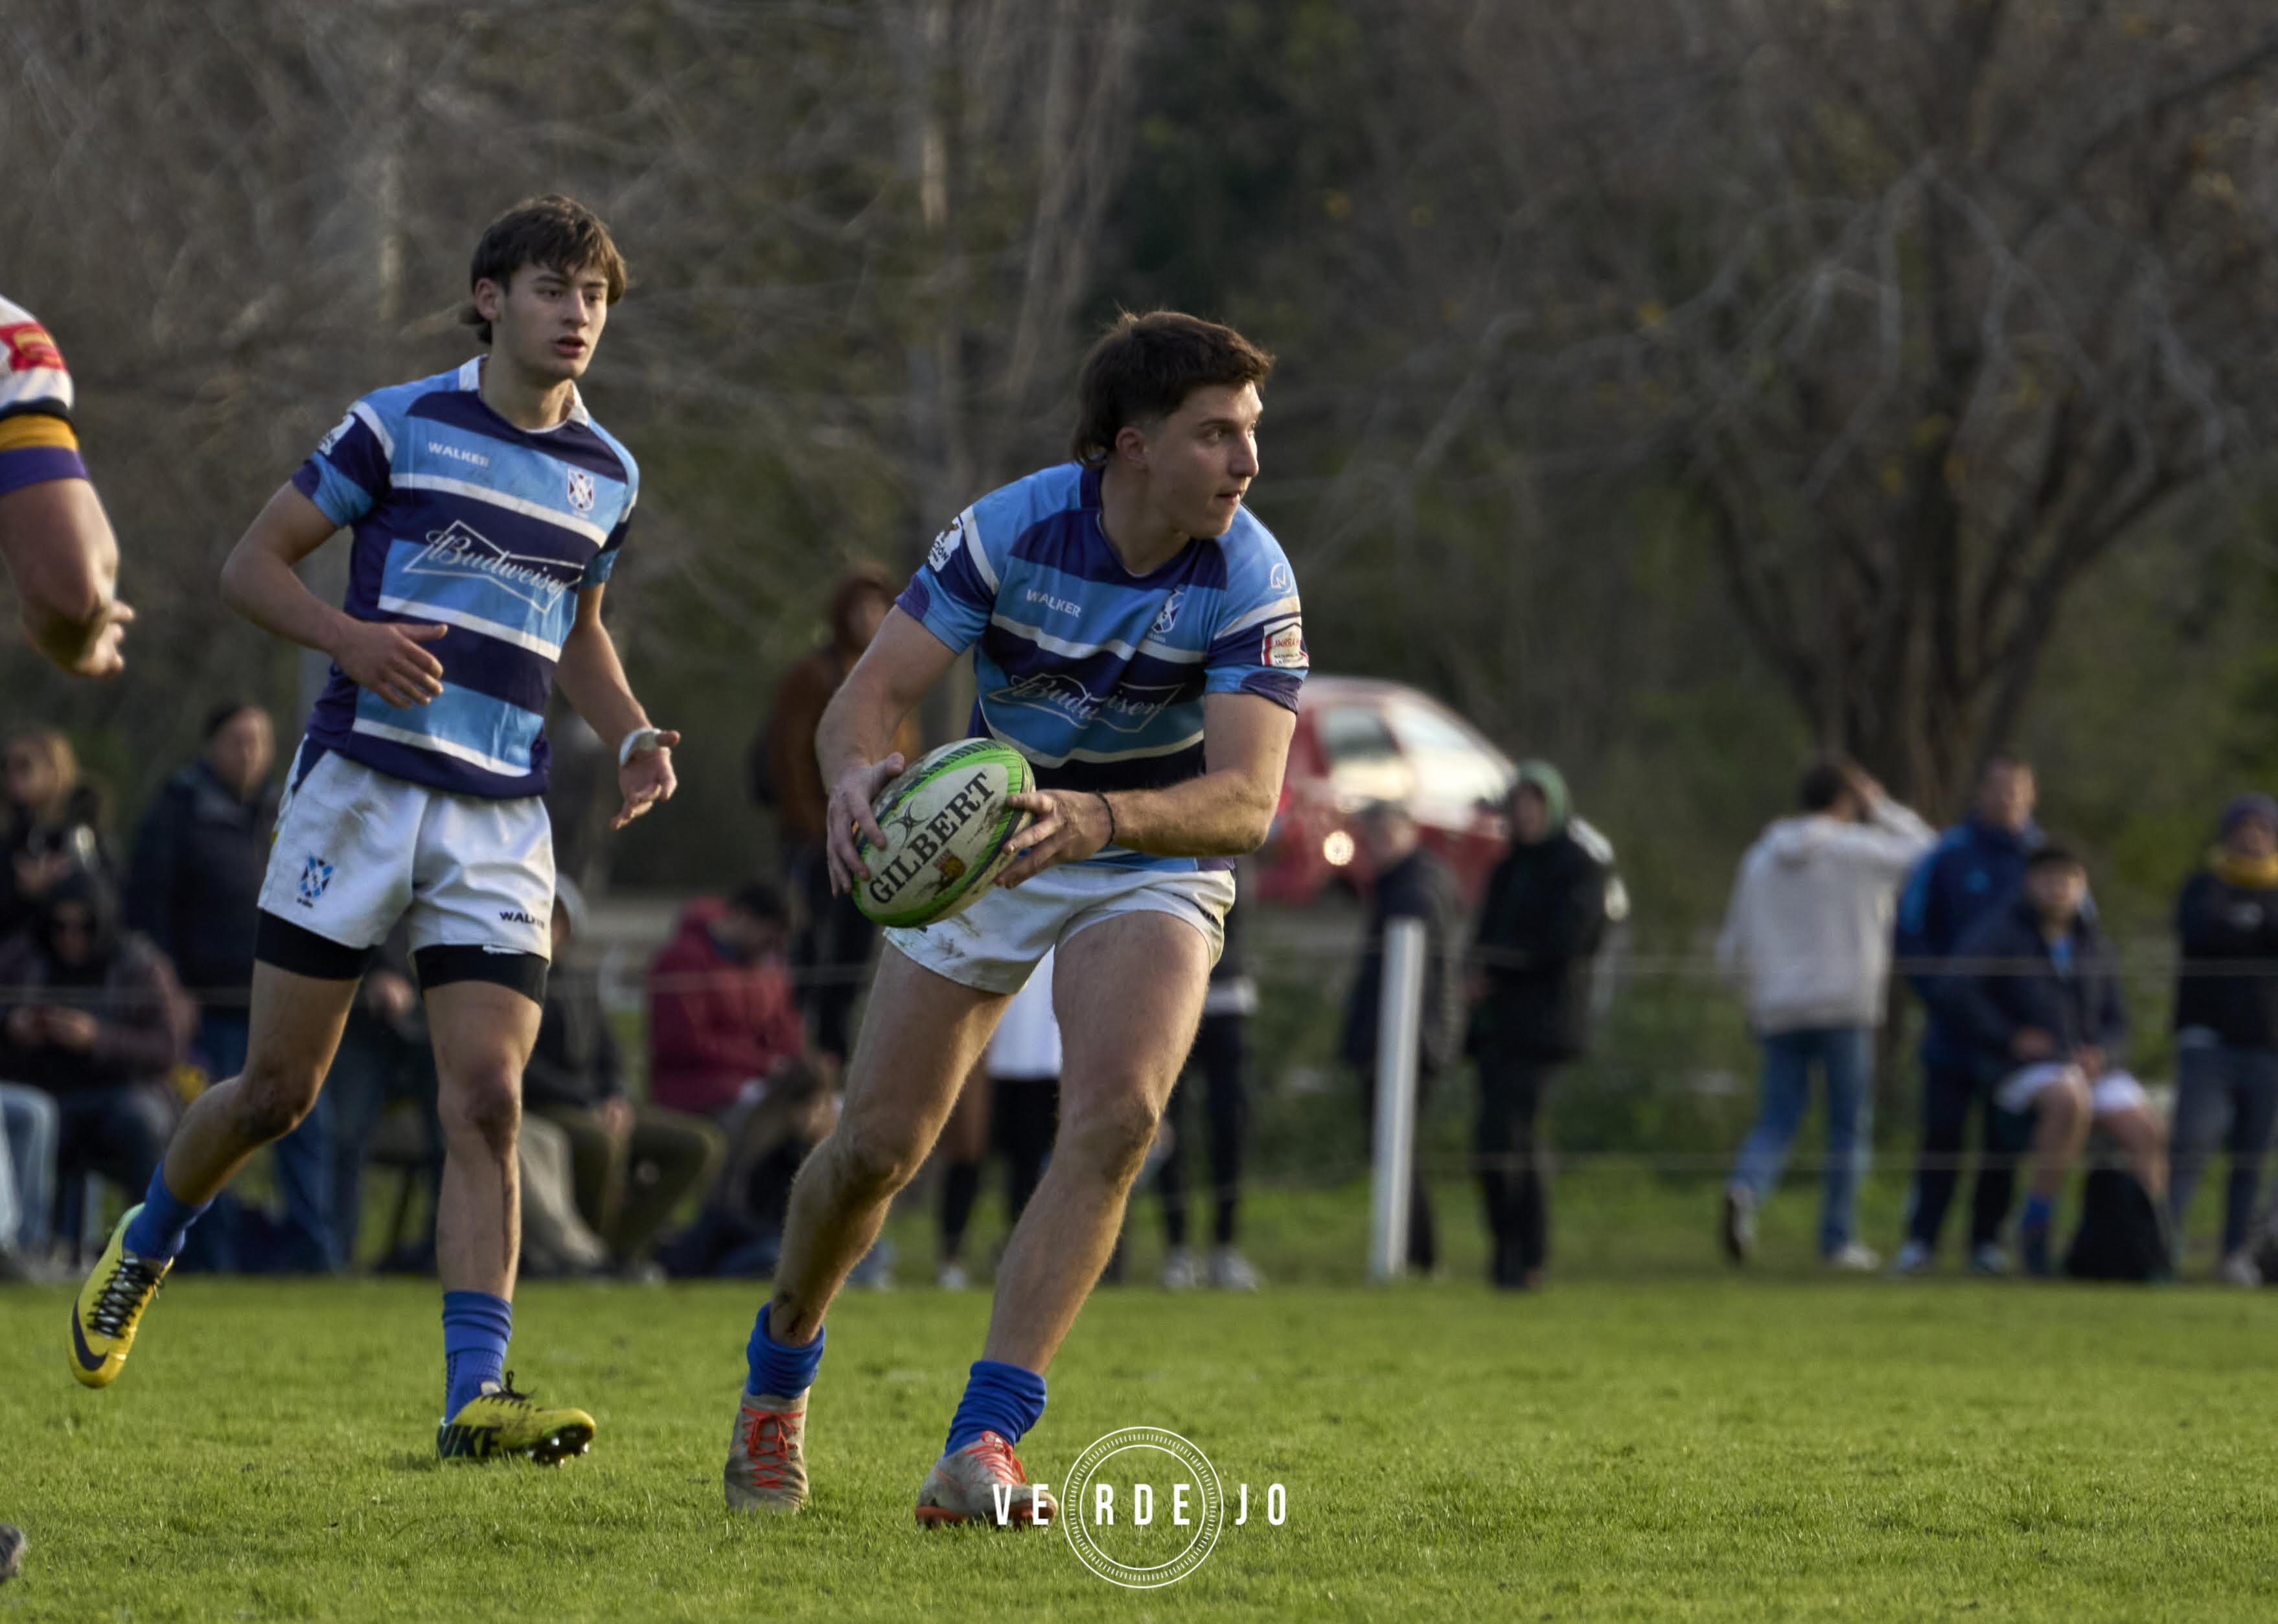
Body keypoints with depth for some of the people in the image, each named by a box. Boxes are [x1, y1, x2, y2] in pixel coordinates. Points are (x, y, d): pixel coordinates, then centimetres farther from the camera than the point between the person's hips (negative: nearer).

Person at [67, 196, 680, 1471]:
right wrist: (354, 636, -18)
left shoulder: (606, 474, 12)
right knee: (281, 1089, 3)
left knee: (488, 1102, -12)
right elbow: (252, 565, 0)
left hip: (504, 824, 3)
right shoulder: (398, 426, -2)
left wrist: (633, 736, 9)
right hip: (362, 788, -3)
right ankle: (143, 1249, 32)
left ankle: (476, 1392, -16)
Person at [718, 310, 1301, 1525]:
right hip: (982, 846, 1)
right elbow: (868, 693, -23)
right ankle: (777, 1379, 30)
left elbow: (1246, 798, -33)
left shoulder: (1250, 580, -24)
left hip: (1154, 865, -1)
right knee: (877, 1145, -1)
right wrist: (856, 772, -48)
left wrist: (1102, 817, -52)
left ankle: (982, 1446, -27)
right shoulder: (1010, 531, -21)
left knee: (1116, 1117, -26)